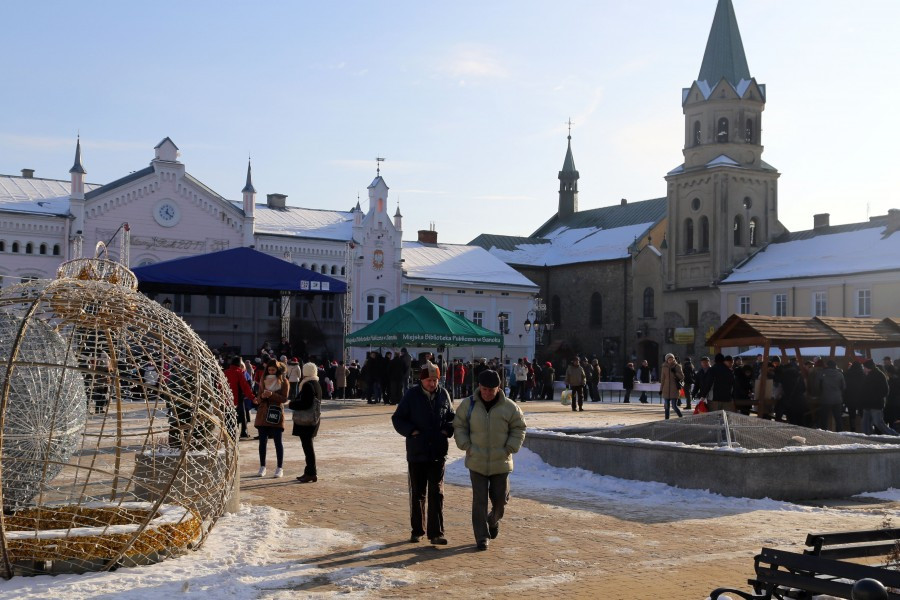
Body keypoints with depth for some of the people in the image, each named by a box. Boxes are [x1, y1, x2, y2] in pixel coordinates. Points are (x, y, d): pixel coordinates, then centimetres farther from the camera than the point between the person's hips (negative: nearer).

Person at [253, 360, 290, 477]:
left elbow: (284, 398, -7)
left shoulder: (283, 381, 0)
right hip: (263, 414, 4)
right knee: (262, 441, 5)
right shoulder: (264, 380, 10)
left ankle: (280, 468, 4)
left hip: (276, 414, -3)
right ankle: (262, 467, 14)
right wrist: (262, 396, -14)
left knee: (278, 441, -2)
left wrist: (272, 395, -22)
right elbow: (258, 397, 10)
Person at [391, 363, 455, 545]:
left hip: (438, 452, 1)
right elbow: (397, 419, 1)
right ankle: (417, 530, 23)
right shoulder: (412, 396, -4)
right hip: (416, 452, -1)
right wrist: (412, 431, -14)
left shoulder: (443, 394, 2)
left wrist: (447, 430, -5)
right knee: (417, 494, 10)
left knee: (436, 493, -2)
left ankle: (436, 533, 1)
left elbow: (452, 417, 14)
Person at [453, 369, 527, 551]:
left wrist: (509, 449, -4)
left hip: (501, 463, 1)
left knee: (500, 499, 9)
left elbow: (518, 428, 5)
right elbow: (459, 427, 6)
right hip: (477, 462, 0)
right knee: (479, 501, -1)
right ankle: (482, 536, 7)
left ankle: (493, 521, 40)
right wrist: (467, 446, -5)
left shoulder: (509, 407, -5)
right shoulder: (468, 405, -3)